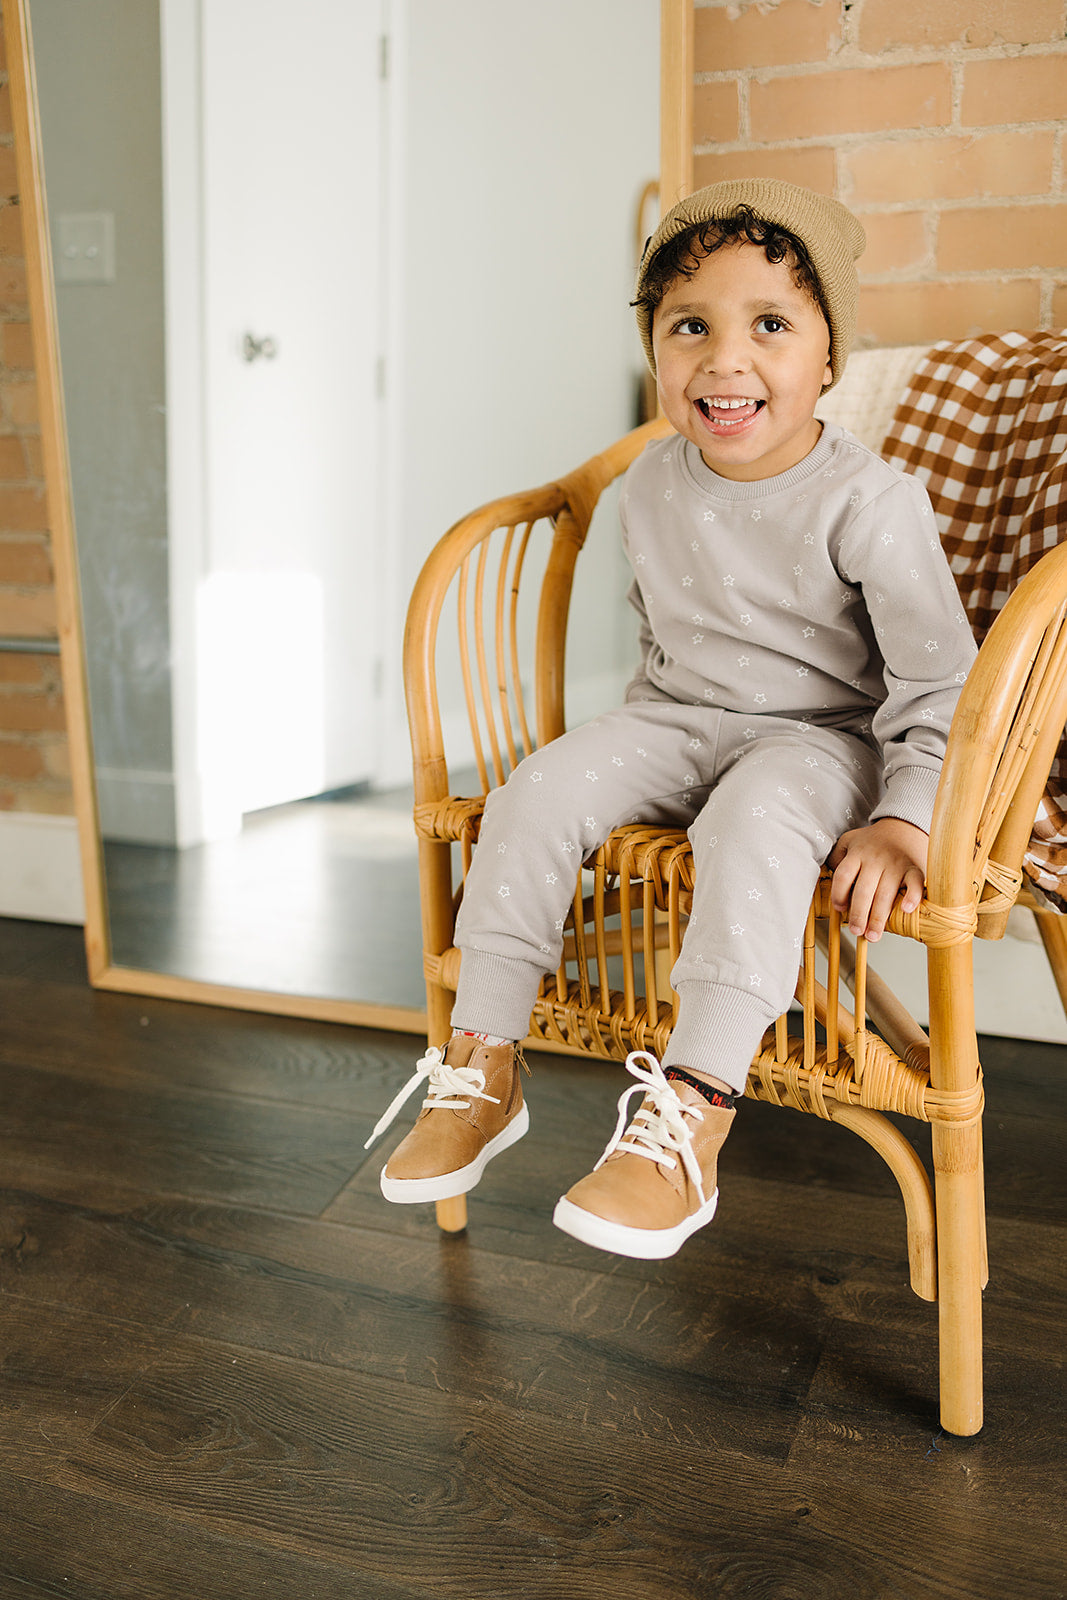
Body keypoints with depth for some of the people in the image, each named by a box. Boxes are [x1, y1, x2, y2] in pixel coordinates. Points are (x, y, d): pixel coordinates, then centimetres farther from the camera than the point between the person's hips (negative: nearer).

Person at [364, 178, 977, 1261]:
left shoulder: (869, 502, -16)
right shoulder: (648, 488, 1)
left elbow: (939, 681, -14)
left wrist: (902, 822, -22)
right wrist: (652, 727, 15)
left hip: (821, 736, -4)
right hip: (676, 720, 5)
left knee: (753, 823, -38)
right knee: (539, 791, -20)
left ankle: (690, 1117, -37)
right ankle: (484, 1066, -11)